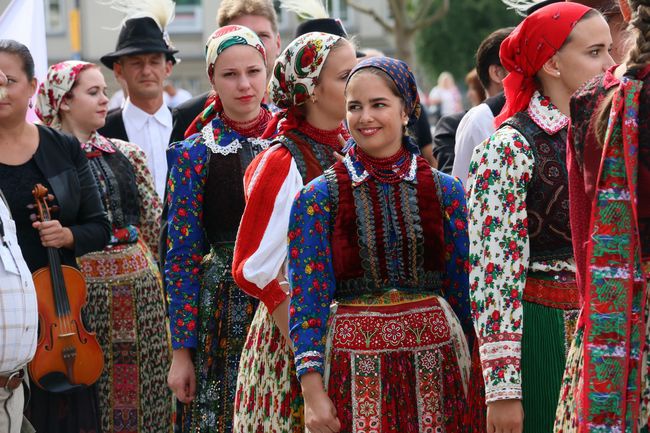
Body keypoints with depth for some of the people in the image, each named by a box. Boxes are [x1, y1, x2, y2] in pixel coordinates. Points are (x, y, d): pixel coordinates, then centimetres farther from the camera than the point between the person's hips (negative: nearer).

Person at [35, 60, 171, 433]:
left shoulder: (127, 155, 10)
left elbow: (155, 223, 13)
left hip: (141, 283, 4)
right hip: (82, 286, -4)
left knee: (145, 386, 6)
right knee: (92, 390, -1)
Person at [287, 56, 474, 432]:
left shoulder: (445, 190, 4)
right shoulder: (319, 197, -1)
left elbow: (463, 287, 8)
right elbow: (307, 297, -4)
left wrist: (477, 376, 7)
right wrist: (313, 392, -12)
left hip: (435, 359, 2)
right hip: (356, 365, -2)